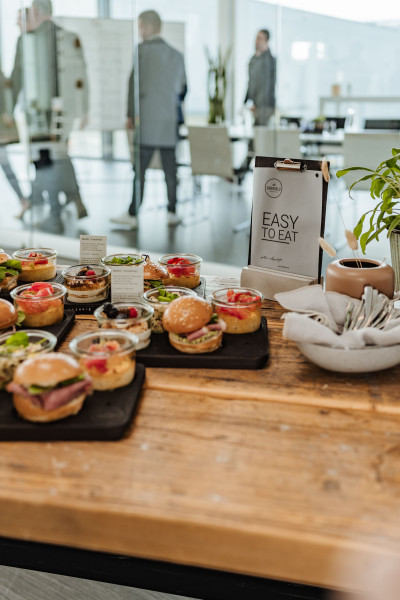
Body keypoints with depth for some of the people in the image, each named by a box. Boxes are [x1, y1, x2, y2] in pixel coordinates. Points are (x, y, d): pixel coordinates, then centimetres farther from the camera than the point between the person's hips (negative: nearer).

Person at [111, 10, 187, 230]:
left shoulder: (143, 49, -4)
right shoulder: (177, 55, 12)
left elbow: (134, 82, -8)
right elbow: (182, 88, 15)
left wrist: (130, 115, -3)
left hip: (147, 120, -5)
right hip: (170, 123, 5)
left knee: (140, 170, -3)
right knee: (170, 169, 7)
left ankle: (133, 214, 0)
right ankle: (172, 213, 11)